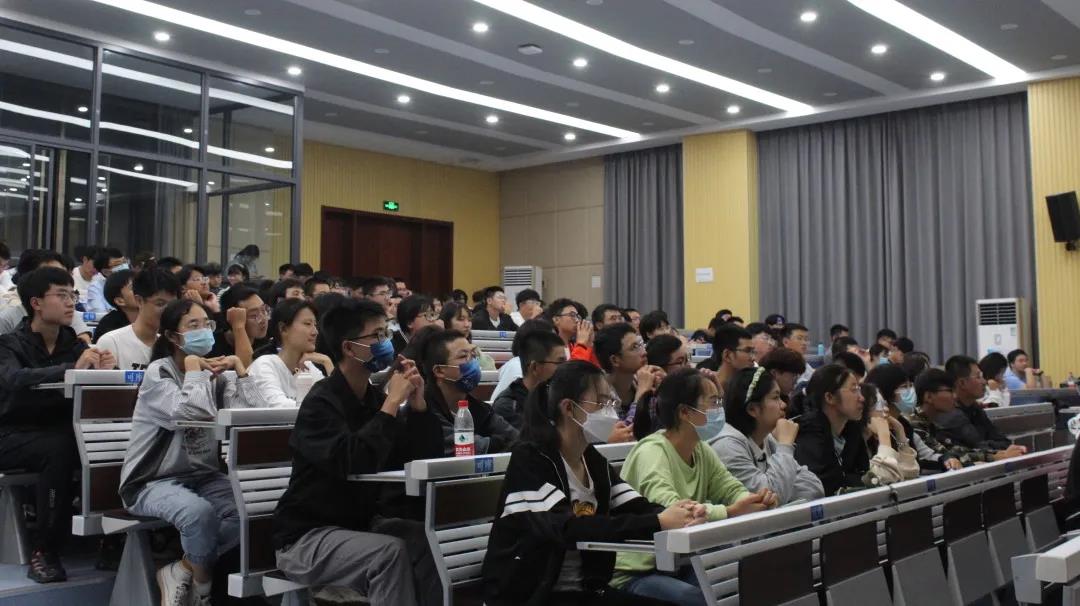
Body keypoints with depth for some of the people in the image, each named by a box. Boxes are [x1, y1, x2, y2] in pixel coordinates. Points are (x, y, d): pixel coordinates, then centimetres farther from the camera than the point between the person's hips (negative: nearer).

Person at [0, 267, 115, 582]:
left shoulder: (74, 343, 8)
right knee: (60, 448, -34)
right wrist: (72, 369, -39)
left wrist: (102, 367, -25)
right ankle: (44, 550, -24)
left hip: (58, 432, 4)